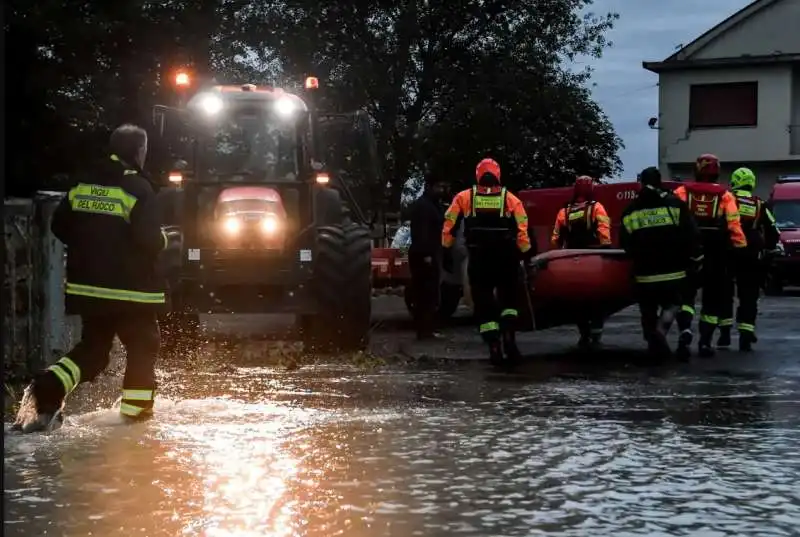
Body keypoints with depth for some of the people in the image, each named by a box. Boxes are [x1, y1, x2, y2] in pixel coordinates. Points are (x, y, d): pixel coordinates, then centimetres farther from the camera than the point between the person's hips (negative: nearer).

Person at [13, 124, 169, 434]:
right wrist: (161, 241, 2)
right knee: (142, 346, 12)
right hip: (130, 289, -6)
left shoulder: (82, 186, 5)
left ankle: (48, 389, -5)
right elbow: (150, 239, -20)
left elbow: (60, 227, 11)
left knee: (92, 348, 15)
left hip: (87, 286, 6)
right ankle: (135, 408, 12)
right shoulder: (138, 189, -13)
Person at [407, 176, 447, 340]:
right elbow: (420, 232, -21)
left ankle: (428, 329, 14)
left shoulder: (434, 205, 21)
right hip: (424, 256, -10)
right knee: (425, 294, -11)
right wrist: (425, 254, -27)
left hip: (431, 255, 10)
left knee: (430, 294, 10)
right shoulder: (421, 206, -12)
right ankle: (424, 330, -12)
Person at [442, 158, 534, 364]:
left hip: (478, 259, 0)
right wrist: (527, 255, 2)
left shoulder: (464, 197, 5)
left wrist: (447, 252, 4)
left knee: (483, 303, 8)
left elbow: (449, 226, 0)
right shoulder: (510, 199, 3)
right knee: (509, 298, 16)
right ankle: (508, 336, -7)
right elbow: (522, 230, -4)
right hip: (506, 259, 0)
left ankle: (494, 347, -1)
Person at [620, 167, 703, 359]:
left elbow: (625, 244, 8)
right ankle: (661, 328, -13)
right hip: (673, 272, -1)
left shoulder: (630, 212, 3)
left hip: (644, 274, 1)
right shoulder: (675, 204, -4)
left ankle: (655, 344, 13)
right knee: (672, 304, 13)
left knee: (648, 311, 14)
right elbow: (691, 235, -6)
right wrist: (695, 260, 4)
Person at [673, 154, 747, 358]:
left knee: (685, 292, 8)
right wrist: (741, 248, 1)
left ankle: (685, 329, -18)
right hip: (716, 255, 0)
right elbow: (734, 226, -4)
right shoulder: (725, 196, 2)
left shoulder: (682, 192, 2)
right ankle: (705, 342, 10)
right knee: (713, 297, 11)